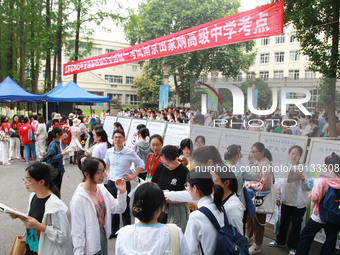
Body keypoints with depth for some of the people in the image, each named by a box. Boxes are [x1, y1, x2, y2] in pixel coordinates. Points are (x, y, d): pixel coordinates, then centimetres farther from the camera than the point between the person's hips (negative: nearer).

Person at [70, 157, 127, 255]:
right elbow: (77, 232, -20)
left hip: (103, 238, 7)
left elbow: (118, 208, 5)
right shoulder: (79, 199, -24)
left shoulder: (101, 189, -2)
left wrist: (122, 192, -9)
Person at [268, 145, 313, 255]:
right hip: (286, 201, 3)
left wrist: (303, 178, -30)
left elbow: (309, 187, -13)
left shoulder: (304, 168, -9)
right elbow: (280, 183, 10)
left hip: (299, 203, -3)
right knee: (283, 222, 17)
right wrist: (278, 198, 12)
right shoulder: (285, 166, 2)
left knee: (296, 225, 8)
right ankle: (280, 241, 37)